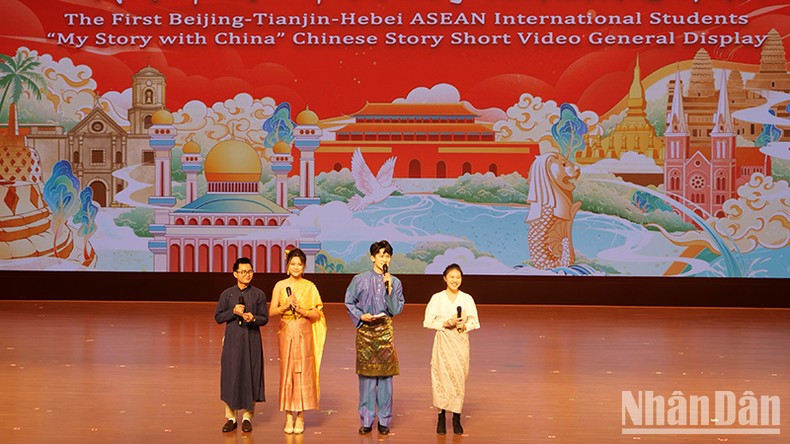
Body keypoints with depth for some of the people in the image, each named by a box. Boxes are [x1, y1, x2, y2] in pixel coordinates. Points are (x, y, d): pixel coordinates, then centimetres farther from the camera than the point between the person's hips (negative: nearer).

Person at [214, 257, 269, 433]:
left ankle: (247, 417, 13)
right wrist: (233, 312, -13)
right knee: (231, 377, 2)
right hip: (232, 340, 1)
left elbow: (265, 318, 2)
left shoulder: (258, 294, 2)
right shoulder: (227, 294, 4)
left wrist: (254, 318, -18)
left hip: (252, 341, -1)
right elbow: (218, 317, 3)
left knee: (250, 376, 1)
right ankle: (231, 417, 14)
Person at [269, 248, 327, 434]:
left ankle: (300, 416, 8)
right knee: (286, 371, 1)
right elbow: (271, 312, 2)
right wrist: (285, 306, -14)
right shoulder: (280, 286, 4)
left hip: (304, 333, -1)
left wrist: (300, 309, -15)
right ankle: (288, 416, 9)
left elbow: (317, 314, 0)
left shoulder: (310, 287, 2)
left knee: (303, 372, 0)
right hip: (286, 333, 1)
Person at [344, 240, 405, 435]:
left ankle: (384, 421, 10)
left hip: (385, 331, 1)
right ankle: (366, 420, 9)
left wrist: (389, 288, -11)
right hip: (365, 331, -1)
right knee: (366, 375, 1)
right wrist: (361, 316, -8)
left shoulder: (395, 282, 4)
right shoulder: (360, 280, 1)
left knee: (385, 376, 1)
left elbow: (396, 310, 0)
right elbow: (349, 303, 8)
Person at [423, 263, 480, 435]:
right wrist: (445, 324, -14)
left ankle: (456, 418, 10)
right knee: (442, 378, -3)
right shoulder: (437, 298, 0)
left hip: (461, 342, 1)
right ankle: (441, 418, 8)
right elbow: (429, 321, -1)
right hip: (443, 342, -1)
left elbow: (474, 321, 6)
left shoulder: (467, 298, 4)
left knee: (459, 378, 1)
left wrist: (464, 325, -13)